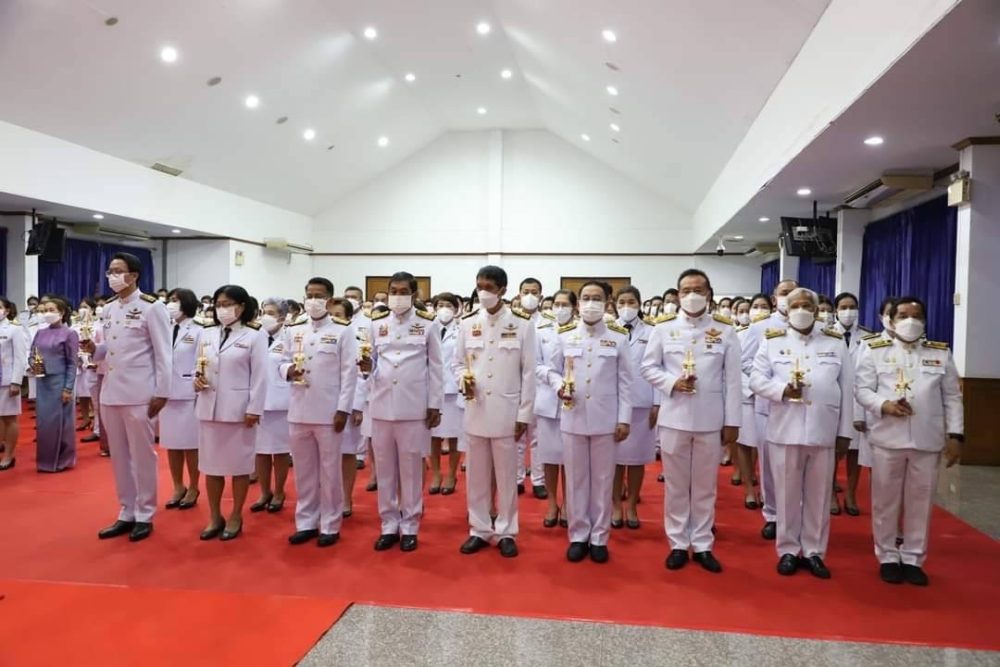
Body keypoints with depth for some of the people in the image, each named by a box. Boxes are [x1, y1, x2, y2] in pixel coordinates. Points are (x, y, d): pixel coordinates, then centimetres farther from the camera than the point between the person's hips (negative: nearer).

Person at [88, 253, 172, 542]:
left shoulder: (151, 307, -7)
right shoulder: (107, 309, 12)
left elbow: (163, 353, -9)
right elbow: (107, 350, 19)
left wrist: (161, 393, -12)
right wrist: (94, 349, -4)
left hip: (138, 393, -7)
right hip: (110, 391, 7)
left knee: (142, 455, 2)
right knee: (118, 455, 12)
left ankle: (144, 515, 13)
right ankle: (127, 513, 23)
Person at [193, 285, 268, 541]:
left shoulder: (254, 336, -4)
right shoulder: (206, 335, 11)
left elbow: (259, 376, -8)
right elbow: (198, 366, 16)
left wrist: (254, 409, -13)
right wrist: (196, 379, -7)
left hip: (239, 409, -5)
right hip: (209, 408, 5)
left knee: (239, 465, 5)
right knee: (211, 465, 11)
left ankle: (235, 517, 19)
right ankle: (215, 517, 24)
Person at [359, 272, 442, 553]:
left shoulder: (429, 325, 1)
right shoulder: (376, 324, 10)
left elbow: (435, 367, 1)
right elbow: (373, 363, 12)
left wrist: (435, 405, -2)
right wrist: (367, 366, -11)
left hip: (414, 407, -3)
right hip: (382, 405, 3)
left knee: (411, 468, 5)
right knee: (384, 467, 9)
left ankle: (409, 526, 16)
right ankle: (389, 525, 20)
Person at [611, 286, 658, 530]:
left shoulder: (651, 333, 2)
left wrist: (657, 404, -3)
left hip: (641, 403, 0)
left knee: (637, 457, 8)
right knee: (615, 456, 6)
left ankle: (631, 506, 21)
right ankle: (616, 506, 18)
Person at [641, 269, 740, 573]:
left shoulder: (725, 330, 1)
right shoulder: (663, 328, 2)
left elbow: (732, 379, 0)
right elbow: (648, 368, 5)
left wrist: (732, 421, -2)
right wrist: (672, 382, -14)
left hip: (711, 419, 0)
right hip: (674, 417, 0)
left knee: (705, 485, 10)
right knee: (676, 485, 9)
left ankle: (702, 544, 23)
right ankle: (678, 543, 21)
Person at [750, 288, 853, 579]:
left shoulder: (836, 343, 8)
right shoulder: (772, 340, 4)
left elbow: (846, 389, 6)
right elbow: (756, 379, 0)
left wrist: (844, 431, 2)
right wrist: (782, 390, -19)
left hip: (824, 431, 1)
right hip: (785, 430, -1)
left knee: (818, 495, 9)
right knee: (787, 494, 7)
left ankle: (813, 551, 22)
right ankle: (788, 550, 20)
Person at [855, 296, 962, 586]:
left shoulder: (941, 353, 10)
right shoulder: (874, 350, 5)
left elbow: (952, 397, 8)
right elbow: (861, 389, 1)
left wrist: (955, 434, 2)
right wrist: (884, 405, -18)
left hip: (927, 439, 2)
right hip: (888, 437, -1)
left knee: (920, 500, 8)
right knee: (886, 499, 6)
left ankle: (913, 558, 21)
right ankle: (888, 557, 19)